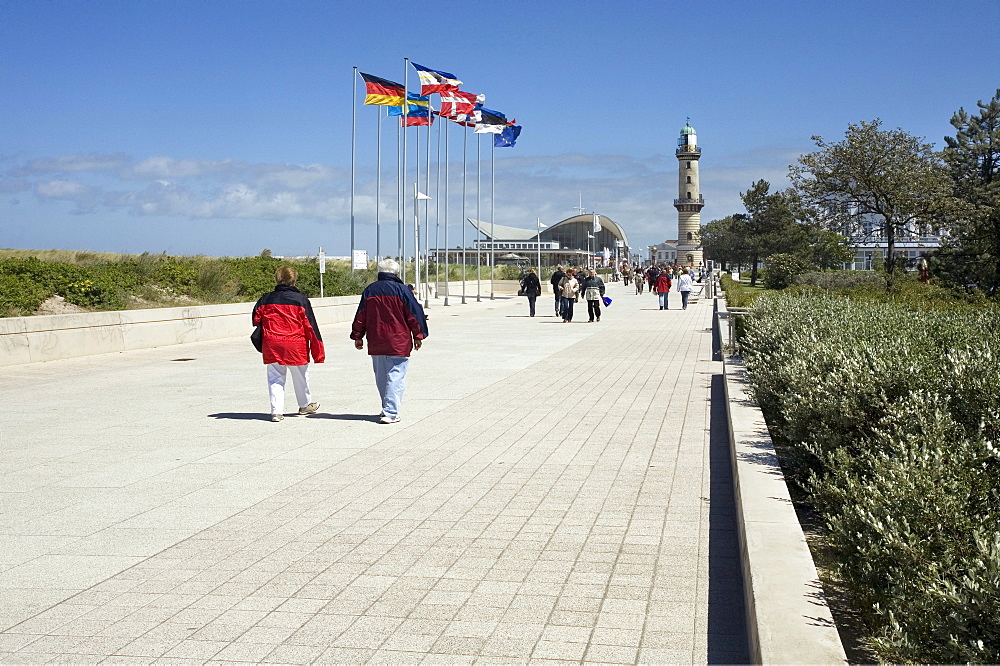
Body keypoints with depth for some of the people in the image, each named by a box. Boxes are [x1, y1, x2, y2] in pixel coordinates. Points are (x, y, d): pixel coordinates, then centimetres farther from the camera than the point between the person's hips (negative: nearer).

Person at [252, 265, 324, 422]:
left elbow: (256, 319, 8)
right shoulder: (300, 299, -3)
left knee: (275, 378, 7)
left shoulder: (266, 299, 4)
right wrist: (318, 350, -1)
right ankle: (305, 405, 33)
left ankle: (276, 410, -4)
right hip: (296, 346, -1)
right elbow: (310, 325, -4)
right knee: (300, 376, 16)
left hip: (272, 345, 1)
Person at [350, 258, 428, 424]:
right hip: (399, 343, -4)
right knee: (396, 377, -4)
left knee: (381, 378, 15)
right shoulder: (401, 290, -4)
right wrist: (418, 336, 6)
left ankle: (388, 409, 24)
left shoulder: (369, 290, 7)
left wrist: (357, 336, 18)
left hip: (375, 344, 4)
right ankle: (390, 413, -13)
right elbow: (414, 314, -2)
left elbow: (360, 316, 10)